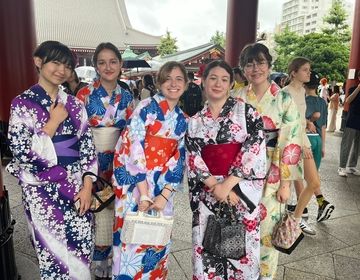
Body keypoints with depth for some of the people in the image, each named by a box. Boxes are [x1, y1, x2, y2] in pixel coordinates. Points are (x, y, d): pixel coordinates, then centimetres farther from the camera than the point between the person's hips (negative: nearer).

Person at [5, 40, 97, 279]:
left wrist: (87, 186, -5)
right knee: (54, 255, 9)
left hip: (78, 187, 3)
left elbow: (87, 145, 3)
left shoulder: (74, 104, 5)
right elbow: (21, 153, -12)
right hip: (43, 192, -3)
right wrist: (53, 123, -13)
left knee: (82, 253, 13)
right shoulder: (22, 104, -4)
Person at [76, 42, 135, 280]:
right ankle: (100, 260, 28)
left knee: (116, 210, 12)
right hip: (92, 159, -3)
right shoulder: (86, 94, -6)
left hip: (119, 160, 3)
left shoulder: (126, 96, 5)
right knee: (96, 209, 6)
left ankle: (114, 256, 33)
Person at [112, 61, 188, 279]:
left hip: (162, 188, 5)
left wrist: (164, 195, -6)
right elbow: (133, 149, -14)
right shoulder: (146, 107, -7)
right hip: (135, 183, -5)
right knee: (133, 237, 2)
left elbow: (178, 159, 5)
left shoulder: (182, 120, 8)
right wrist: (144, 193, -17)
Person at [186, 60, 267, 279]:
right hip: (206, 193, 2)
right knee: (206, 250, 9)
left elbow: (256, 148, -10)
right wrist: (214, 185, -13)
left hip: (242, 189, -2)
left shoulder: (245, 111, -1)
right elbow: (192, 157, 0)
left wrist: (228, 183, -15)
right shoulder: (195, 121, 7)